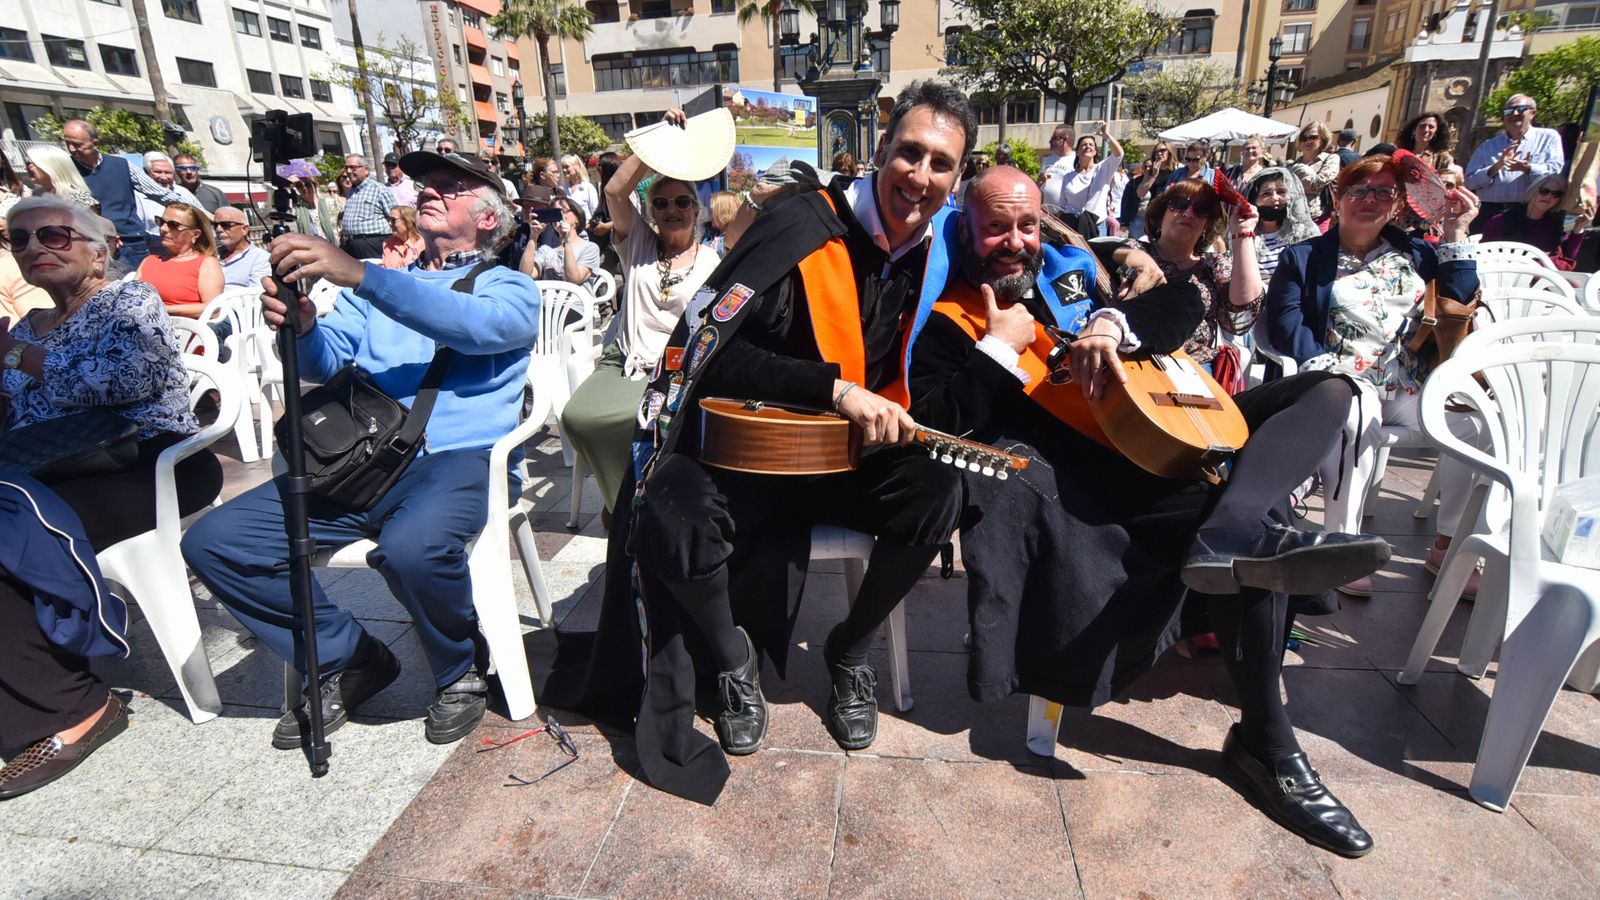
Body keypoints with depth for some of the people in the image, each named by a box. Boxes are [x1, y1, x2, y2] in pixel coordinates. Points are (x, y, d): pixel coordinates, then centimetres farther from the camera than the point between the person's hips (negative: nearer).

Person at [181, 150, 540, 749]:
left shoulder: (509, 287, 9)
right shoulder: (377, 288, 26)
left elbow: (477, 324, -16)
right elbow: (326, 362, 10)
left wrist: (357, 274, -27)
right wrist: (301, 326, -14)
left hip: (456, 459, -6)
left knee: (412, 546, -36)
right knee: (213, 541, -9)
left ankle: (463, 670, -4)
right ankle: (349, 661, 8)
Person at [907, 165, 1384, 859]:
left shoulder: (1071, 271, 21)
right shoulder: (947, 320, 5)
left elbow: (1184, 300, 7)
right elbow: (932, 420, -12)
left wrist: (1112, 323, -15)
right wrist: (998, 348, -10)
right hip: (1102, 483, -8)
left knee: (1326, 389, -4)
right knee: (1254, 542, -28)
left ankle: (1231, 537, -34)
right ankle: (1267, 745, -18)